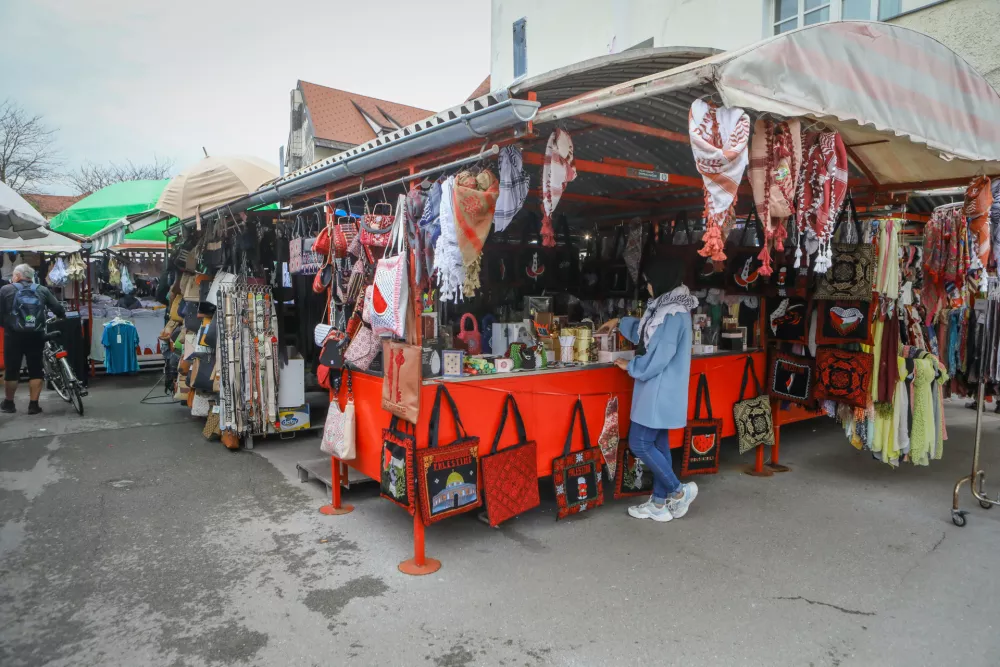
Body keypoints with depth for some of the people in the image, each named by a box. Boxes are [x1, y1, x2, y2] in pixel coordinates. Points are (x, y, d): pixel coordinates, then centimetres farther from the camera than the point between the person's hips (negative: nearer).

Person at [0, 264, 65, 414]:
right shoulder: (42, 290, 7)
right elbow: (59, 309, 4)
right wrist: (62, 317, 24)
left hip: (14, 335, -2)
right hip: (36, 336, 2)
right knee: (35, 371, 7)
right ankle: (33, 405, 8)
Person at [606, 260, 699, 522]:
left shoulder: (674, 315, -21)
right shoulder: (667, 309, 11)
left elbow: (658, 358, -23)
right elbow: (646, 333, 30)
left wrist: (629, 366, -8)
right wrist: (620, 323, 35)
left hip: (660, 391, -10)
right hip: (660, 390, 10)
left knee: (639, 443, -4)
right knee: (658, 444, 13)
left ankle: (679, 491, 8)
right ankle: (660, 503, 21)